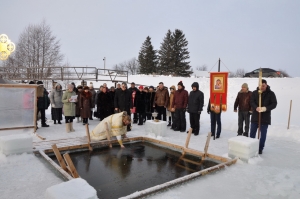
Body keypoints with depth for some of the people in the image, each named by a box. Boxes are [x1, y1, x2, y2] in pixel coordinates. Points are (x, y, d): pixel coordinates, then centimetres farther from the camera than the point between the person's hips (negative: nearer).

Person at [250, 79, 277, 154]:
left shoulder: (271, 93, -2)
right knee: (252, 133, 10)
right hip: (255, 116, 2)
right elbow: (251, 101, -4)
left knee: (263, 134, 5)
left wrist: (266, 108, -24)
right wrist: (256, 107, -25)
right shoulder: (254, 92, 2)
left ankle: (260, 148, 18)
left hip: (265, 117, -2)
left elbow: (274, 104, -6)